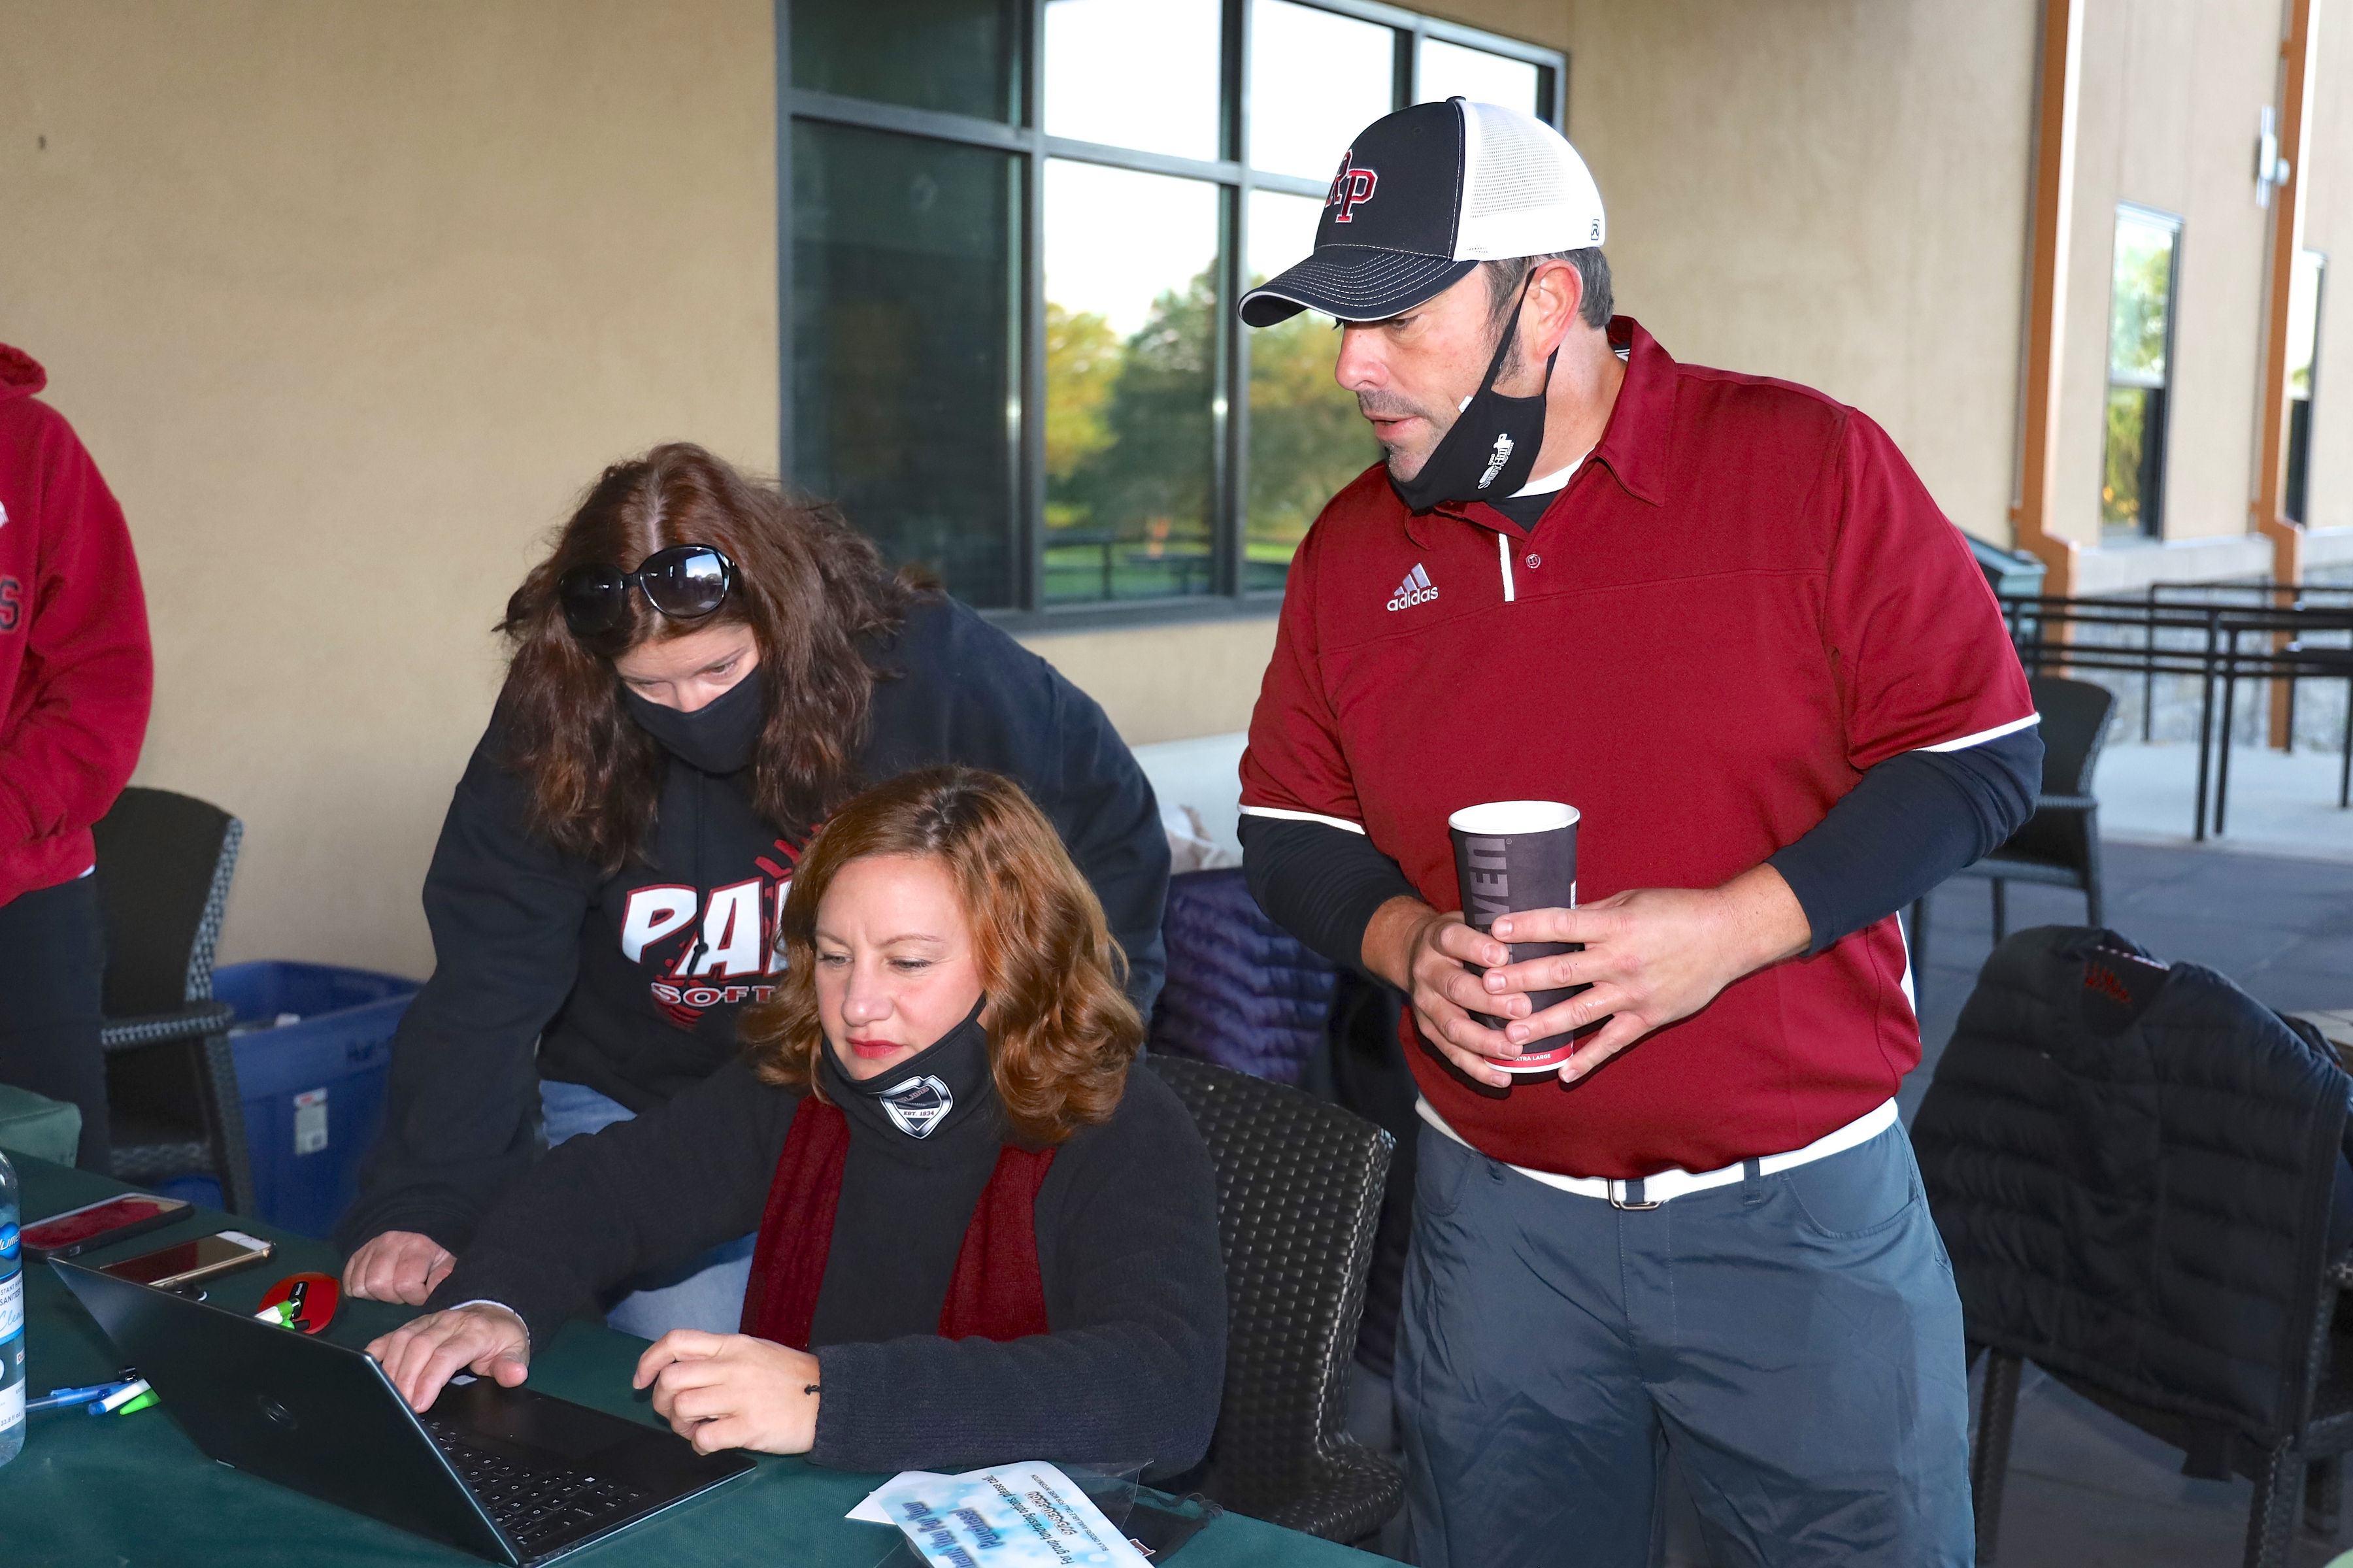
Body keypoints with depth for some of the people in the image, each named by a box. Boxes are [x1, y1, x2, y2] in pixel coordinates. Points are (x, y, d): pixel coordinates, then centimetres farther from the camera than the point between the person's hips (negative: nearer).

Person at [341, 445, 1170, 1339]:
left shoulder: (927, 668, -20)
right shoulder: (548, 732, -17)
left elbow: (1110, 823, -7)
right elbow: (483, 989, -17)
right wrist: (420, 1206, -27)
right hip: (639, 1104, 1)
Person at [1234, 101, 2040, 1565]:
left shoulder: (1809, 466, -9)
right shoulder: (1355, 545, 3)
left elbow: (1983, 756, -8)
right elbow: (1290, 827, 10)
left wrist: (1735, 925, -21)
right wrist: (1409, 943, -12)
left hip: (1802, 1220, -3)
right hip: (1497, 1216, 3)